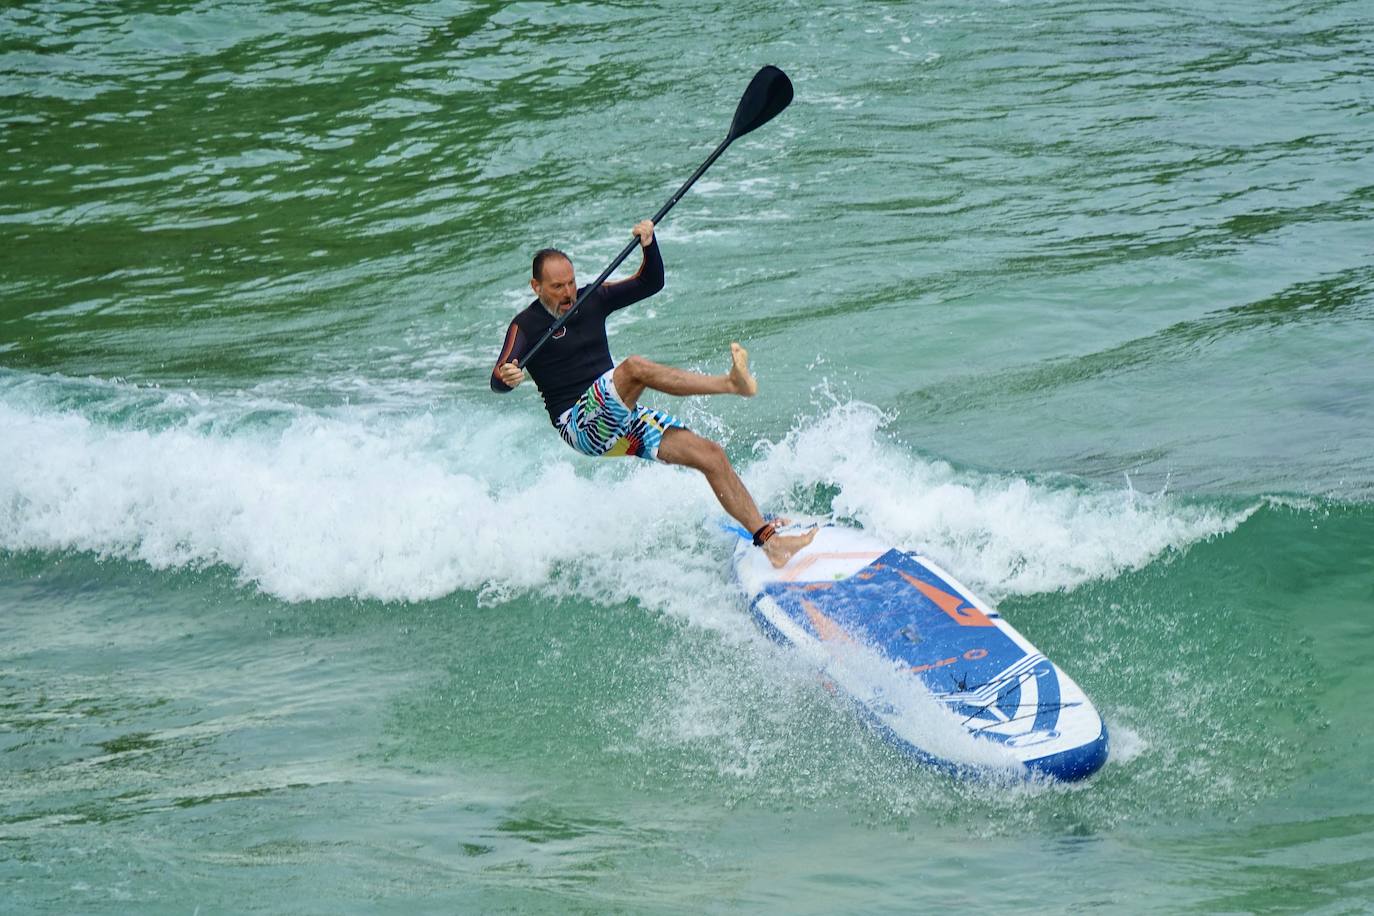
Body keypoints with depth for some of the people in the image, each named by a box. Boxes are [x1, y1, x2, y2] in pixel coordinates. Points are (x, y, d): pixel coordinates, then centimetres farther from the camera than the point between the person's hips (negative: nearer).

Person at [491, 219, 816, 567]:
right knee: (634, 367, -33)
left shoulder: (591, 300, 12)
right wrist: (507, 377, -43)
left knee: (708, 454, -8)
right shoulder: (526, 326, -5)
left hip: (620, 418, 6)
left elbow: (651, 283, 11)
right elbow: (498, 379, -19)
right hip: (581, 426, -6)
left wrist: (649, 245, -7)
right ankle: (731, 383, -39)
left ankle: (768, 539, -10)